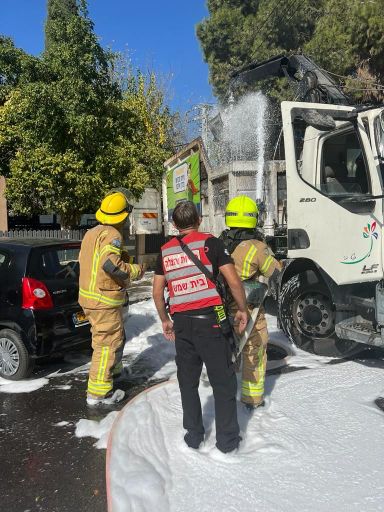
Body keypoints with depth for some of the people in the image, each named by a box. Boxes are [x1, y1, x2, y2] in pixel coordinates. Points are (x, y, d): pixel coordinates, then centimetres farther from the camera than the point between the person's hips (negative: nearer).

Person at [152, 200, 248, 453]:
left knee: (188, 381, 17)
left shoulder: (165, 251, 9)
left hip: (181, 322, 4)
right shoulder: (209, 242, -4)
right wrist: (242, 309, 5)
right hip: (209, 319, -4)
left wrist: (165, 320, 23)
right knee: (223, 381, 8)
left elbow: (157, 292, 11)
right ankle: (227, 440, 18)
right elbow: (233, 281, -8)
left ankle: (194, 435, 28)